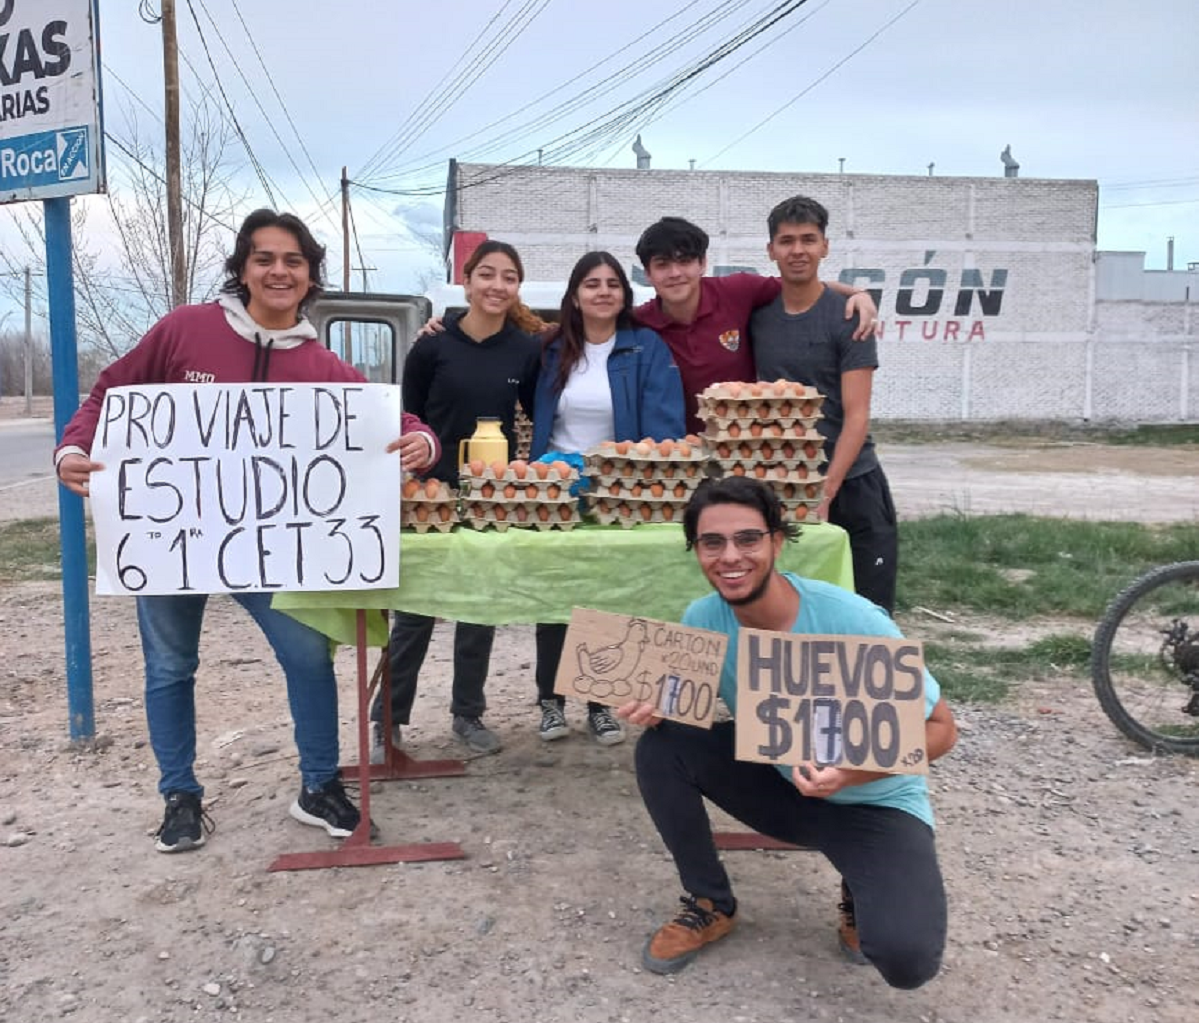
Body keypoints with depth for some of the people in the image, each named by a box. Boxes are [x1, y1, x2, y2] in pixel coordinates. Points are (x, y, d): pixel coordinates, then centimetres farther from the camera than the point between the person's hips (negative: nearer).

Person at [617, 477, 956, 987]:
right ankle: (710, 905, 4)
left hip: (875, 802, -4)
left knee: (905, 957, -28)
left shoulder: (851, 621, -28)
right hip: (778, 784, 4)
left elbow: (940, 729, -18)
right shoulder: (702, 619, -15)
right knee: (661, 746, -17)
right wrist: (656, 706, -22)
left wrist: (852, 773, -34)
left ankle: (864, 889, 10)